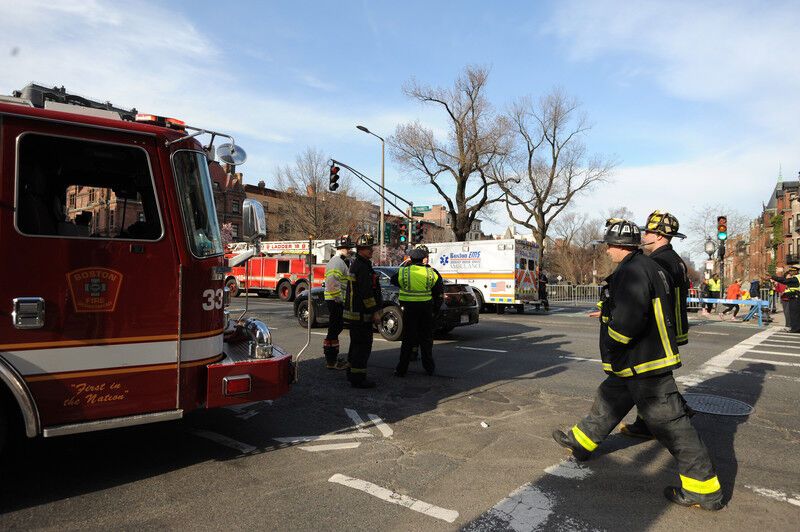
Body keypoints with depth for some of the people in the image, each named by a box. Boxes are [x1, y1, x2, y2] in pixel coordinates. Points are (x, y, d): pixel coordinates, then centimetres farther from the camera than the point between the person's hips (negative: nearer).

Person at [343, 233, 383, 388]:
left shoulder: (356, 264, 17)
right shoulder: (362, 267, -18)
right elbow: (366, 293, -23)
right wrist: (375, 312, -18)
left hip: (354, 312, 11)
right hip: (361, 313, -11)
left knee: (356, 343, 19)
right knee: (363, 345, -6)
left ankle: (352, 373, 29)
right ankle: (358, 378, -2)